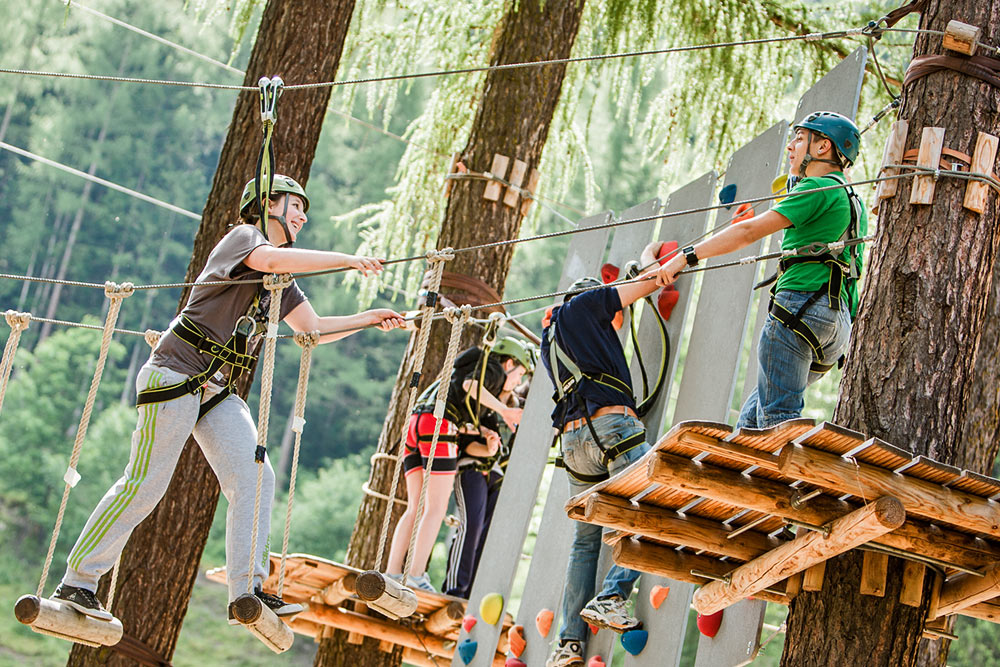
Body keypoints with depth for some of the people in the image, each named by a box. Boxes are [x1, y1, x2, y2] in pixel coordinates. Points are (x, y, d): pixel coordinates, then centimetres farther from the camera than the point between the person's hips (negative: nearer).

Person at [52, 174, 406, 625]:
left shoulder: (281, 283, 20)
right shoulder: (241, 237, -5)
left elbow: (313, 329, 22)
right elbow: (270, 259, -27)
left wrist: (370, 319, 10)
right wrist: (347, 260, -28)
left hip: (218, 391, 9)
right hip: (175, 375, -8)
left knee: (255, 479, -6)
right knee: (145, 485, -8)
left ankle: (246, 591, -7)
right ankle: (75, 582, 1)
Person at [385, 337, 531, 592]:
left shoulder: (467, 367, 35)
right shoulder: (495, 370, 8)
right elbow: (469, 384, -14)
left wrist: (487, 432, 11)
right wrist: (503, 410, -13)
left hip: (414, 423, 9)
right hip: (438, 426, -9)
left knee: (416, 508, 6)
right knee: (436, 508, -9)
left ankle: (392, 573, -3)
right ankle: (416, 575, -17)